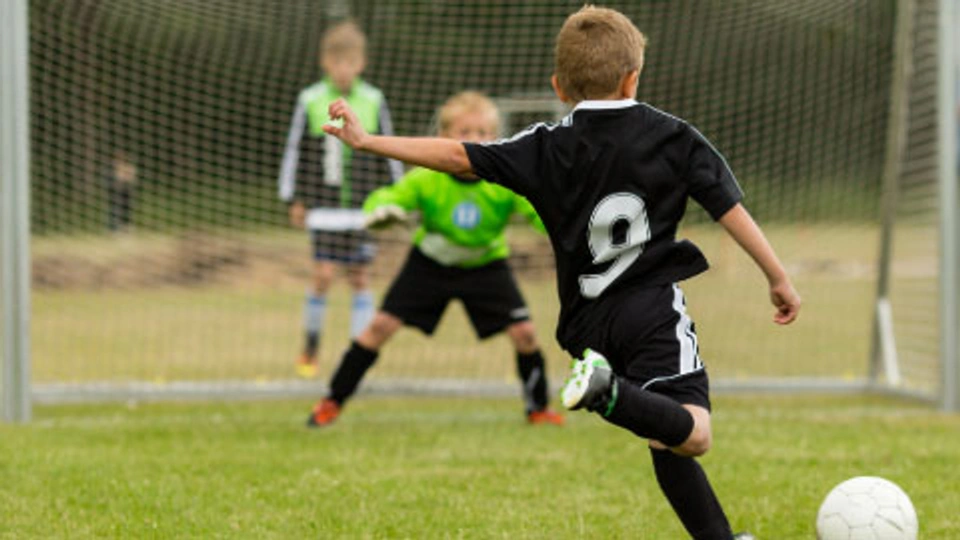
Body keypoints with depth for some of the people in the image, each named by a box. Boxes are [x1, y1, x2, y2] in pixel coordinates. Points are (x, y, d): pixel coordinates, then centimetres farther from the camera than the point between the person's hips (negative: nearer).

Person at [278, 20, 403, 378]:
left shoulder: (373, 102, 3)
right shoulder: (311, 101, -1)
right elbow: (294, 150, 6)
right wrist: (294, 199, 6)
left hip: (363, 207, 2)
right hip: (325, 205, -2)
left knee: (359, 277, 3)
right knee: (324, 274, -8)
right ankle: (309, 351, 8)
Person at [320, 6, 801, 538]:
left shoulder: (547, 149, 5)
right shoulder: (675, 138, 5)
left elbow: (457, 156, 0)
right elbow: (731, 210, 3)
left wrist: (367, 141, 7)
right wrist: (778, 277, 11)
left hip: (589, 320, 3)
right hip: (655, 306, -3)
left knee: (669, 444, 13)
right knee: (691, 433, -20)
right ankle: (610, 393, -45)